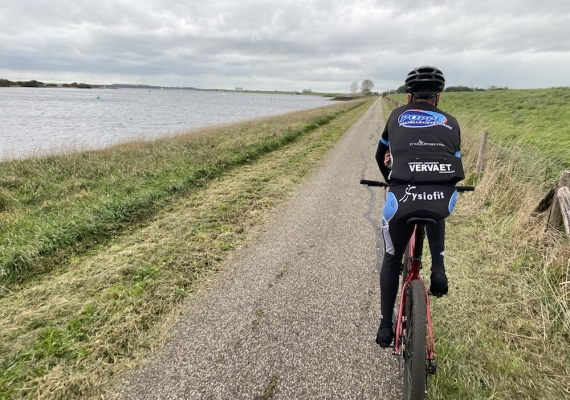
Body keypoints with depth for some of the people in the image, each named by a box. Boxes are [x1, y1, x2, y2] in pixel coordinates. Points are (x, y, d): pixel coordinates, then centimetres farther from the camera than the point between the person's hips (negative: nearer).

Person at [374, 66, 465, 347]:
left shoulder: (397, 116, 24)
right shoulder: (450, 122, 24)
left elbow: (381, 156, 35)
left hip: (402, 197, -1)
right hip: (443, 199, 2)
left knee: (392, 259, 23)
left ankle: (385, 326, 29)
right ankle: (438, 268, 26)